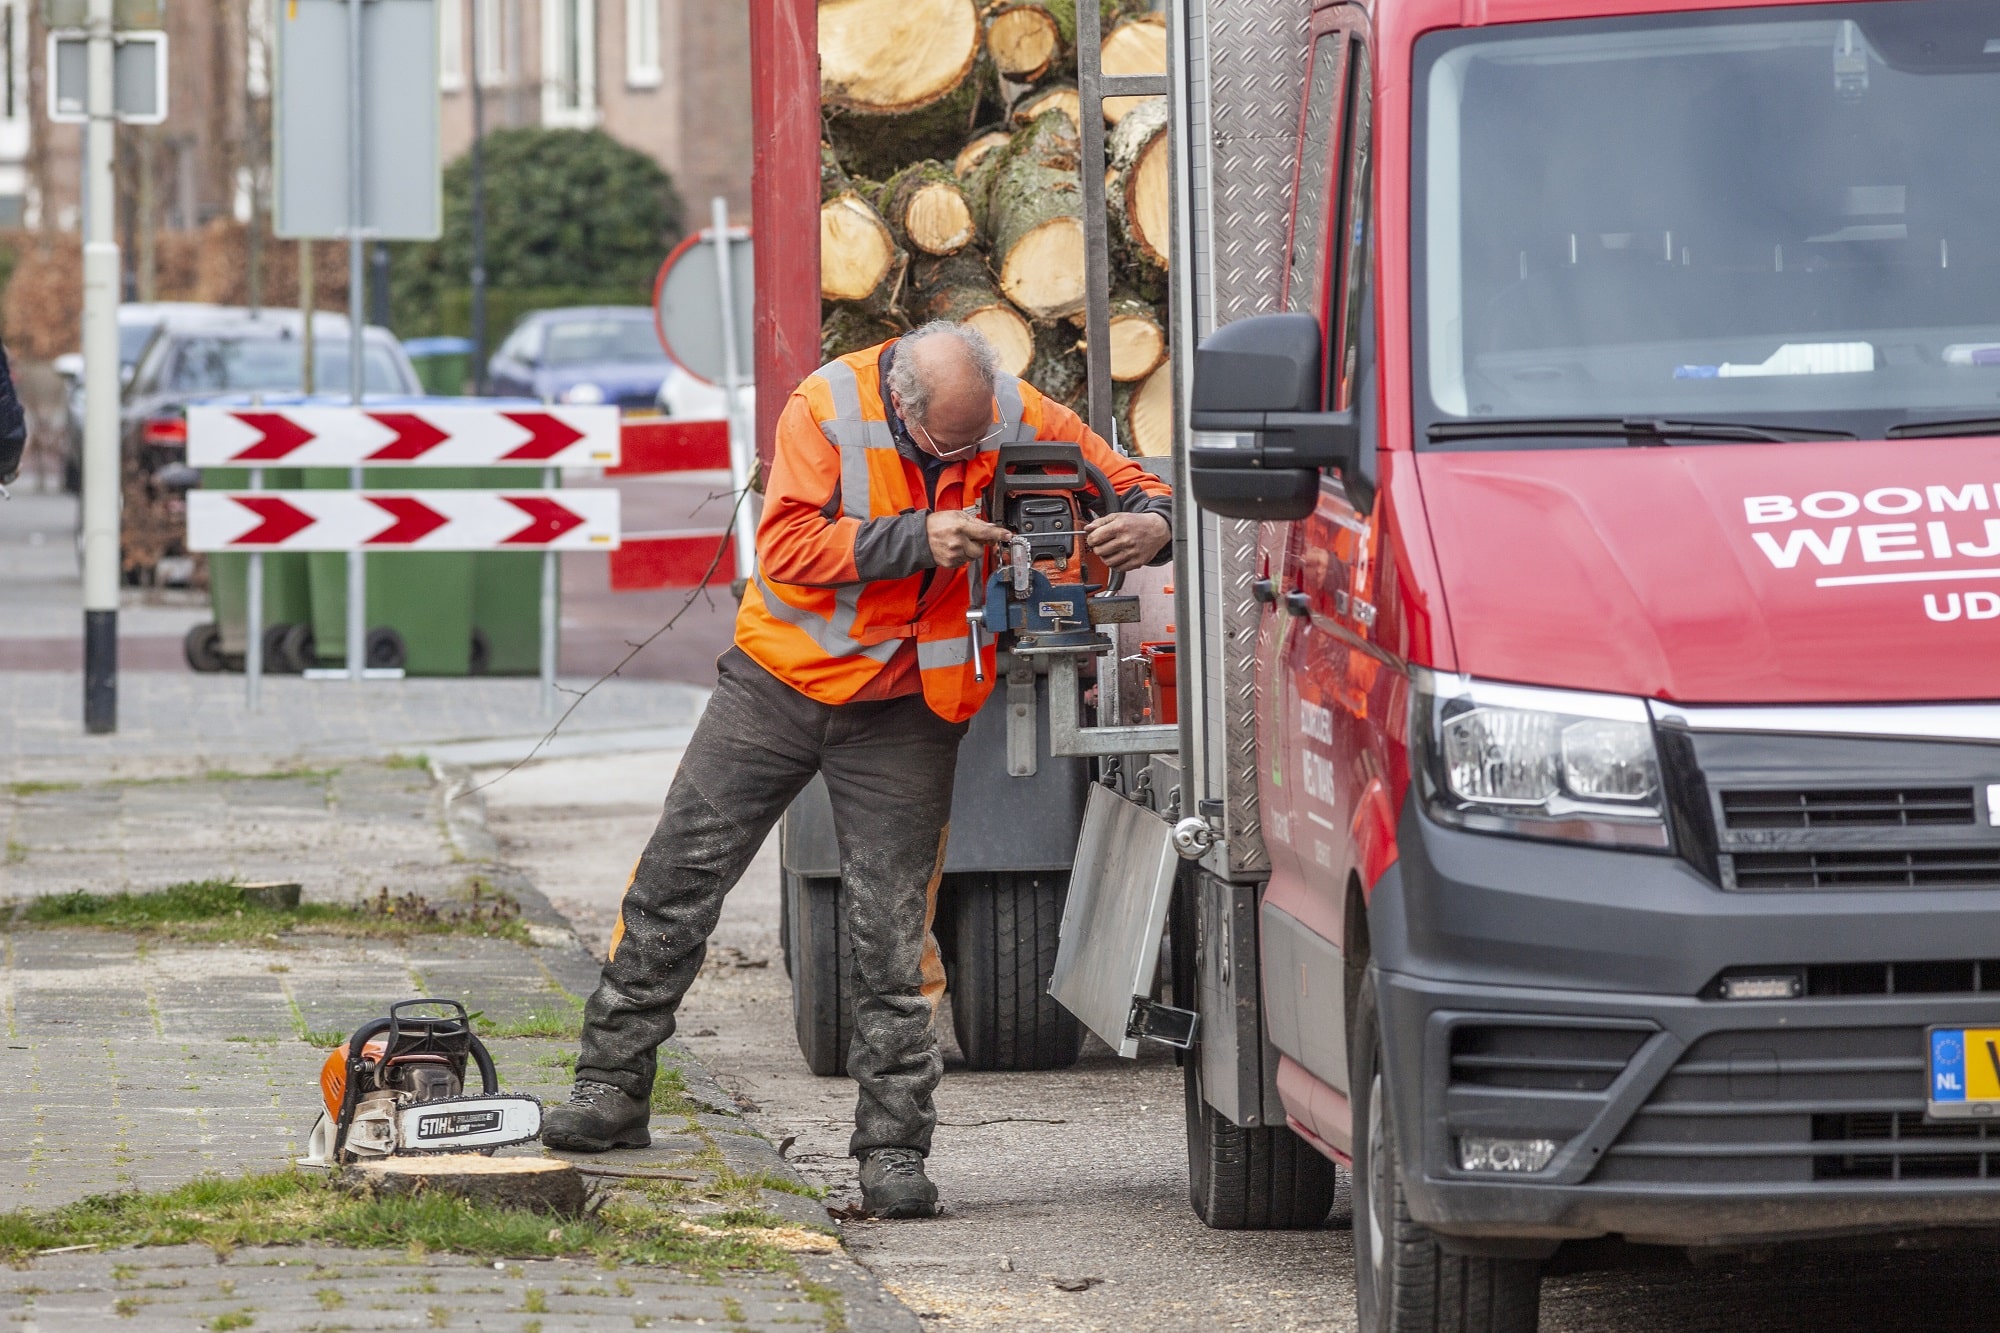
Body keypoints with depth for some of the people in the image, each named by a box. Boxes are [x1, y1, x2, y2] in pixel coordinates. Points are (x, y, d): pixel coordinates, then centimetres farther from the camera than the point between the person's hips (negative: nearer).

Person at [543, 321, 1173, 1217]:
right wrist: (918, 538, -30)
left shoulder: (1022, 419, -10)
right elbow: (787, 546, -22)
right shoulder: (828, 409, -17)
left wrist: (1149, 524, -27)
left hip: (904, 710, 0)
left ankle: (894, 1150, 4)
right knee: (677, 879, 3)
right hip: (785, 678, 0)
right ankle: (611, 1089, 14)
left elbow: (1127, 487, -3)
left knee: (895, 931, -2)